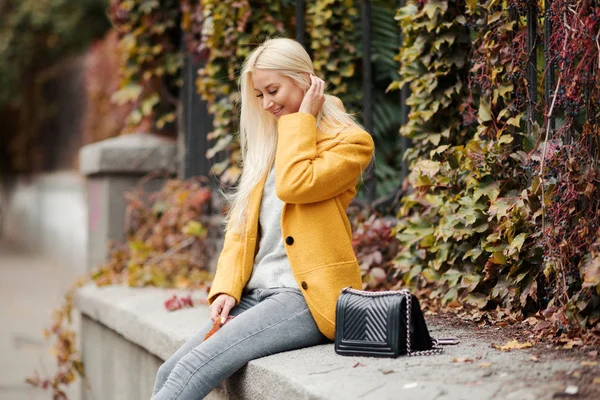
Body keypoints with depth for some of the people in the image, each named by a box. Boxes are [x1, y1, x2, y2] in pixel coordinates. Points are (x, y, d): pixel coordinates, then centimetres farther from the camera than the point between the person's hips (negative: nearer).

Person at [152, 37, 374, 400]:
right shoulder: (270, 144, 20)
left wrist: (301, 120, -5)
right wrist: (227, 288, -1)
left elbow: (294, 186, -19)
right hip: (254, 294, 8)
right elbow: (242, 223, 14)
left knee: (195, 367, -23)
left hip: (307, 297, -8)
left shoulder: (349, 141, -1)